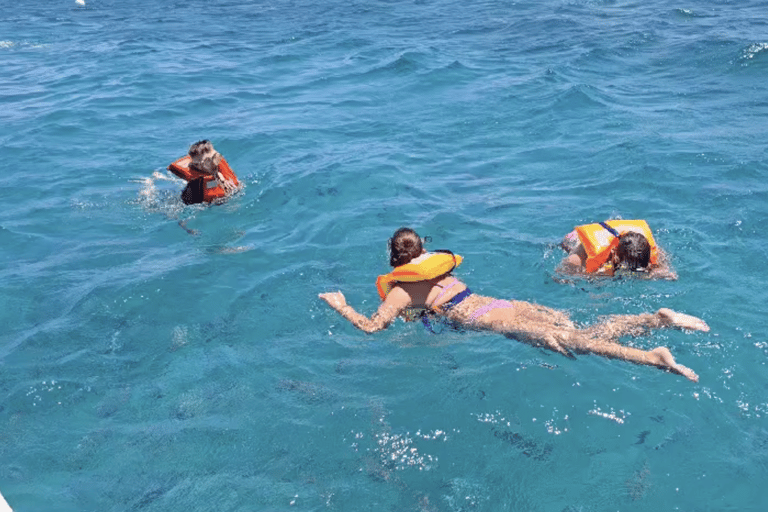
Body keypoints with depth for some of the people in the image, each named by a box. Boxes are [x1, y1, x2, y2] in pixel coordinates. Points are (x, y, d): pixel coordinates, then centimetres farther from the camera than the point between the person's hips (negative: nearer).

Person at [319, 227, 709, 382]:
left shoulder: (399, 290, 5)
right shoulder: (436, 263, 25)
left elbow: (371, 327, -2)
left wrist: (339, 305, 13)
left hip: (487, 320, -7)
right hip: (506, 304, 7)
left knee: (571, 343, -21)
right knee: (587, 331, 0)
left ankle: (653, 358, -35)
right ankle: (658, 318, -15)